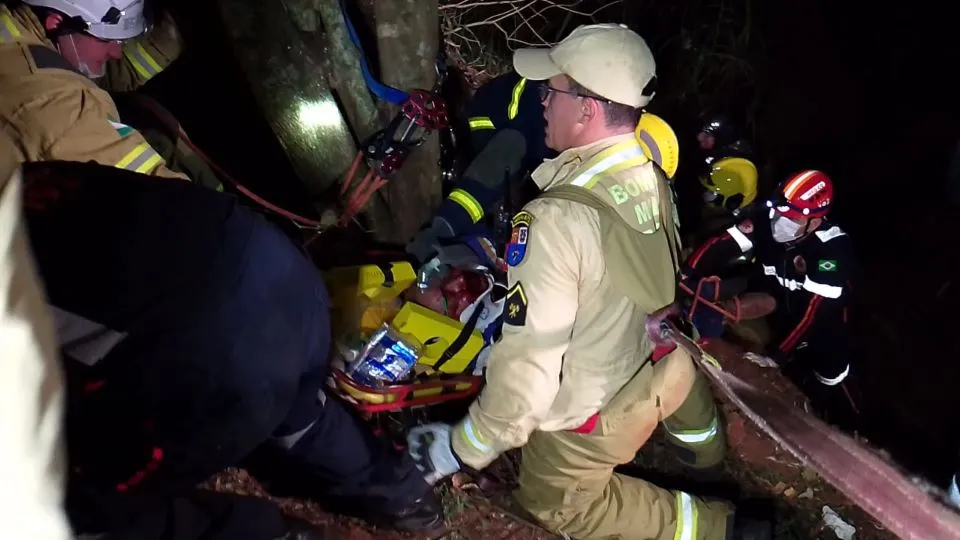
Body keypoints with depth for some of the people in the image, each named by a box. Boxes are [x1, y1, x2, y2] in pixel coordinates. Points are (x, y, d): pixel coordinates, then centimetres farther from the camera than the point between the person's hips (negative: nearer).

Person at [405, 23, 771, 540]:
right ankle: (708, 446, 73)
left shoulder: (557, 219, -37)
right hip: (656, 362, 7)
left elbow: (528, 365, -35)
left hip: (596, 407, -7)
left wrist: (467, 447, -20)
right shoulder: (653, 178, -12)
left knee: (556, 498, 22)